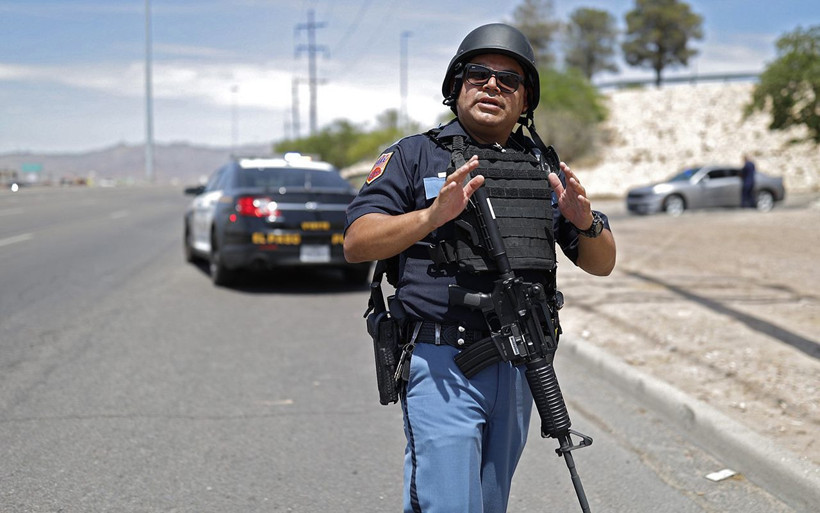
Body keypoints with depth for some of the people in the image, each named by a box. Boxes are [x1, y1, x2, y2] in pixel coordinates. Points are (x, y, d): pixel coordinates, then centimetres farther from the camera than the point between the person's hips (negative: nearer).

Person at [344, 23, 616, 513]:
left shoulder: (544, 169, 15)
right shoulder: (415, 155, 3)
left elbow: (602, 263, 15)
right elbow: (357, 242, -7)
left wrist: (585, 222, -8)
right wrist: (433, 216, -22)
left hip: (519, 372, 5)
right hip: (442, 366, -5)